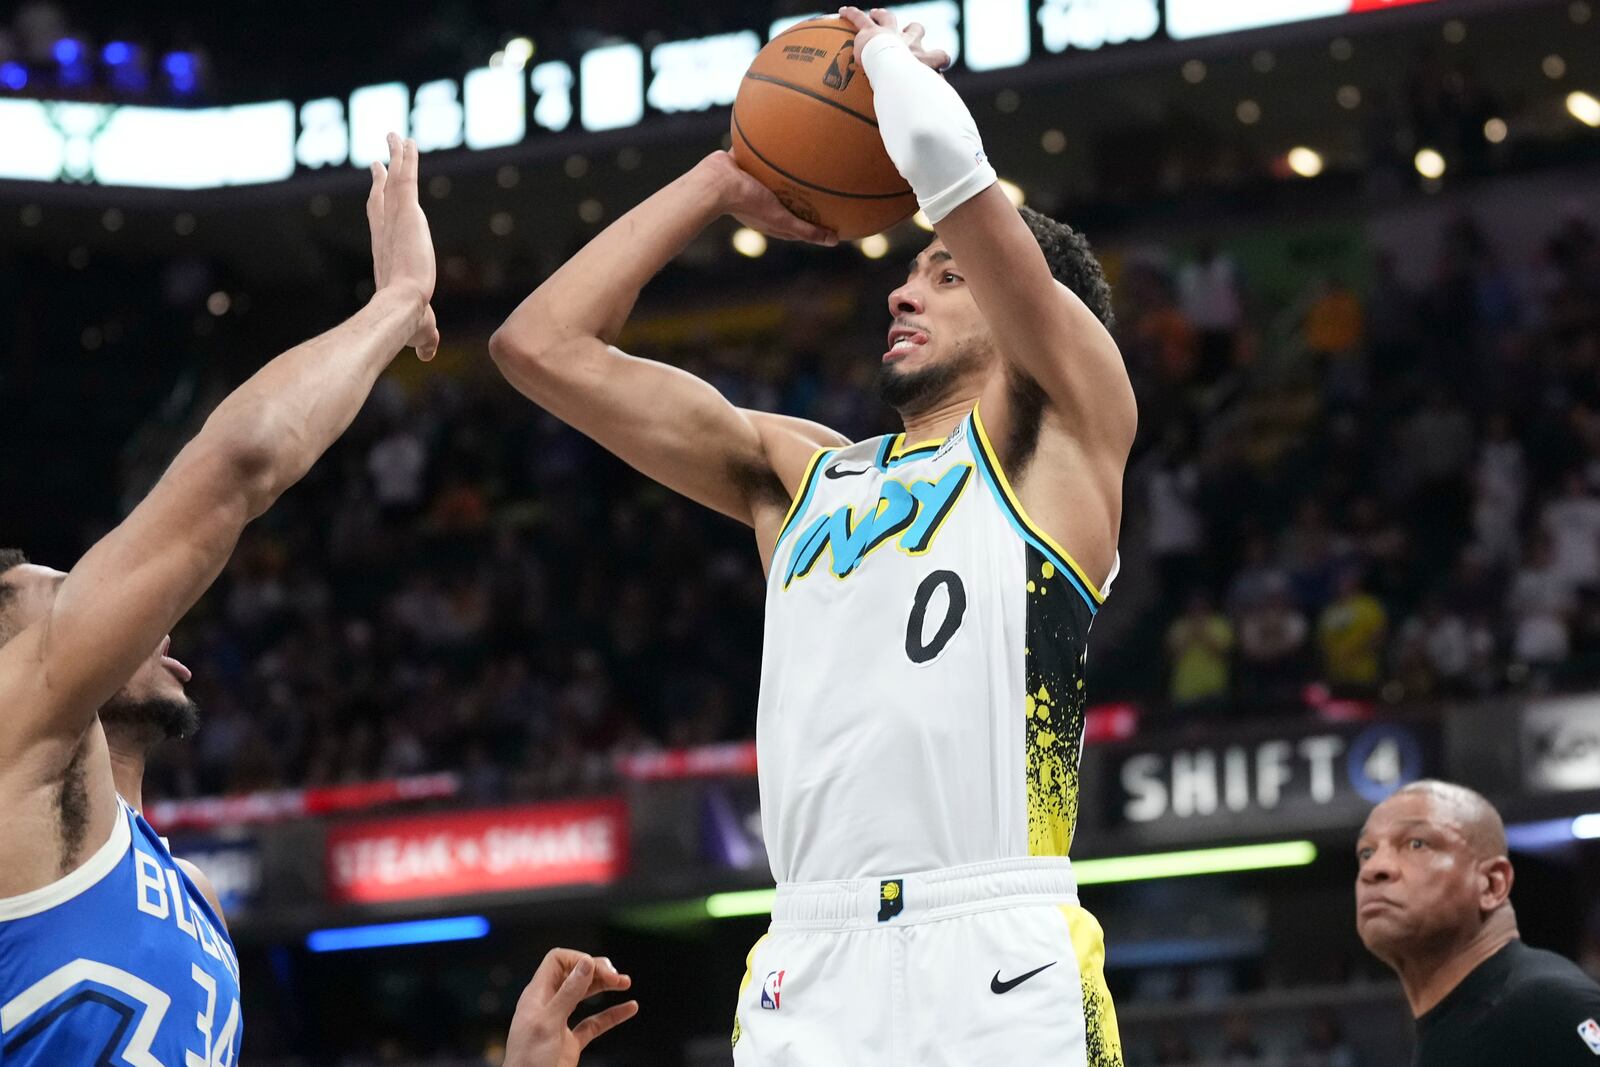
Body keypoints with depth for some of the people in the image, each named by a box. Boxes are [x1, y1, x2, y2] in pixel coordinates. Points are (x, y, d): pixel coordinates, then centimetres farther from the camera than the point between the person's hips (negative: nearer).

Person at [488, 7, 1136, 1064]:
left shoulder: (1061, 431, 10)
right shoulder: (798, 472, 25)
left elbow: (940, 153, -3)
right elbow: (542, 344, 24)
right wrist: (722, 183, 27)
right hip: (808, 974, 5)